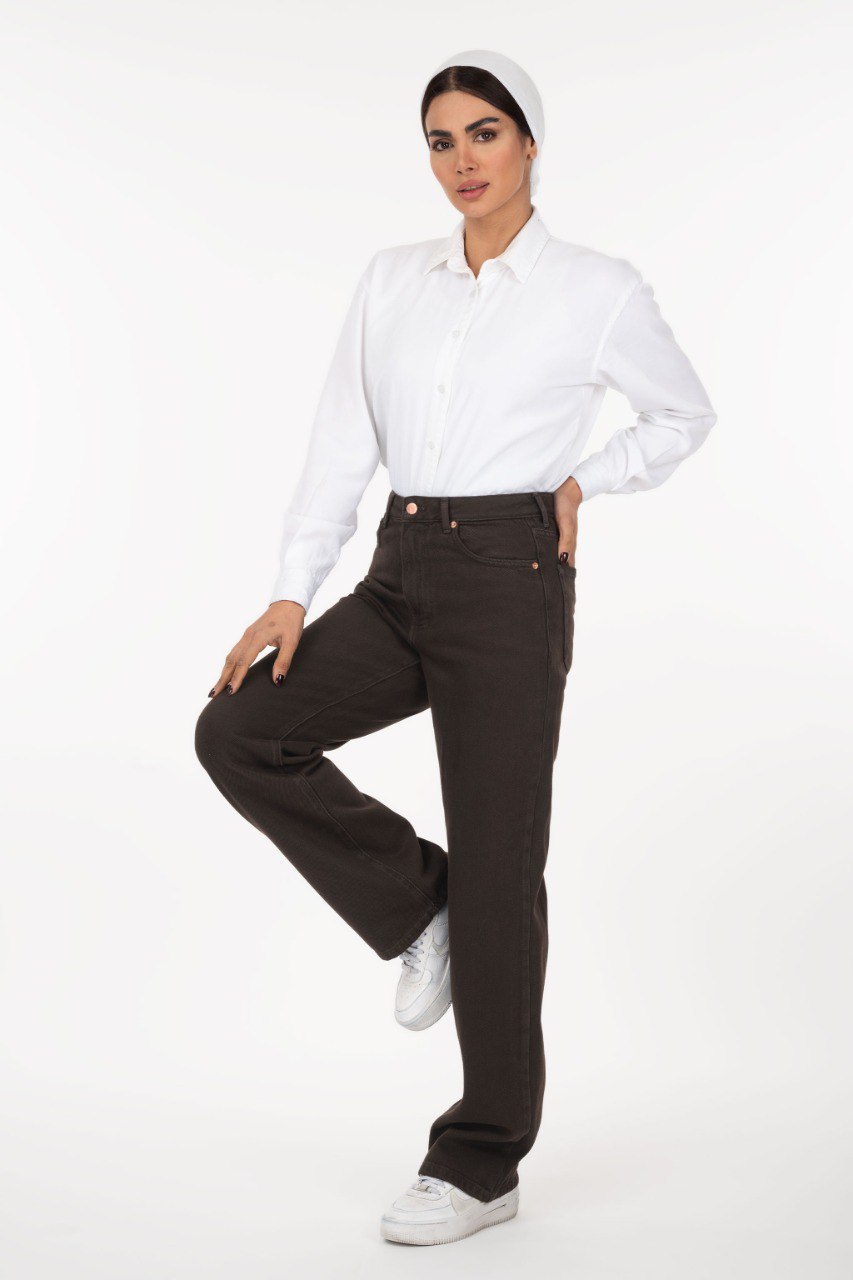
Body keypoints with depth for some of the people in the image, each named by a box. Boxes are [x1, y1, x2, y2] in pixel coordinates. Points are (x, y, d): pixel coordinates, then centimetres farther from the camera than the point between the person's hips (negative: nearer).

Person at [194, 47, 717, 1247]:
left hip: (508, 577, -5)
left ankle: (483, 1158, 11)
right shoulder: (392, 280, 10)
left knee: (495, 863, -3)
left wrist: (582, 484, -2)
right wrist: (292, 593, -3)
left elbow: (686, 415, 13)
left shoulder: (599, 288, -2)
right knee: (240, 733, -13)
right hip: (400, 576, 5)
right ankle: (418, 908, 8)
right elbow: (343, 446, 6)